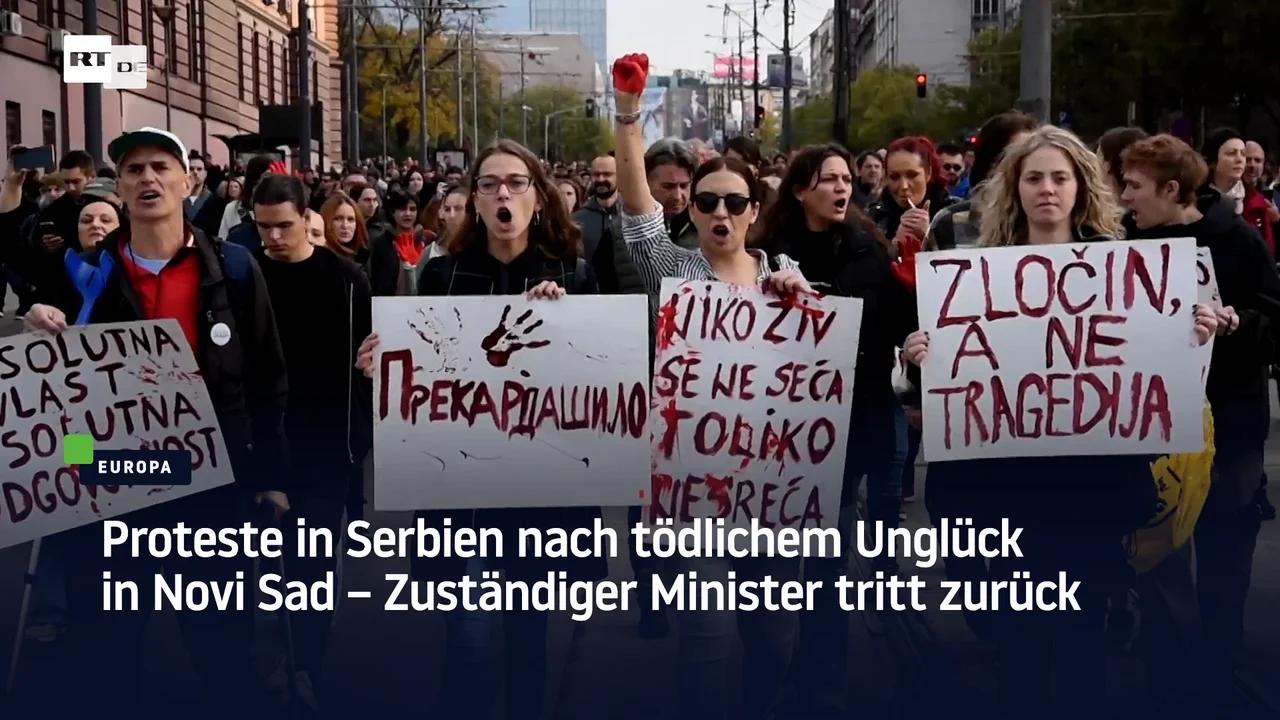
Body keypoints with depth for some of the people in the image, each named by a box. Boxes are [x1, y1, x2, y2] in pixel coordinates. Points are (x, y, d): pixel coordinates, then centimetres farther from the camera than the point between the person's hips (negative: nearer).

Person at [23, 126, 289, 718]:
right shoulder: (88, 272, 2)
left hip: (211, 480, -1)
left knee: (222, 643, 13)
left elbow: (268, 377, 2)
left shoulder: (232, 269, -1)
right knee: (104, 647, 11)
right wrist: (43, 338, -16)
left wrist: (269, 472, 1)